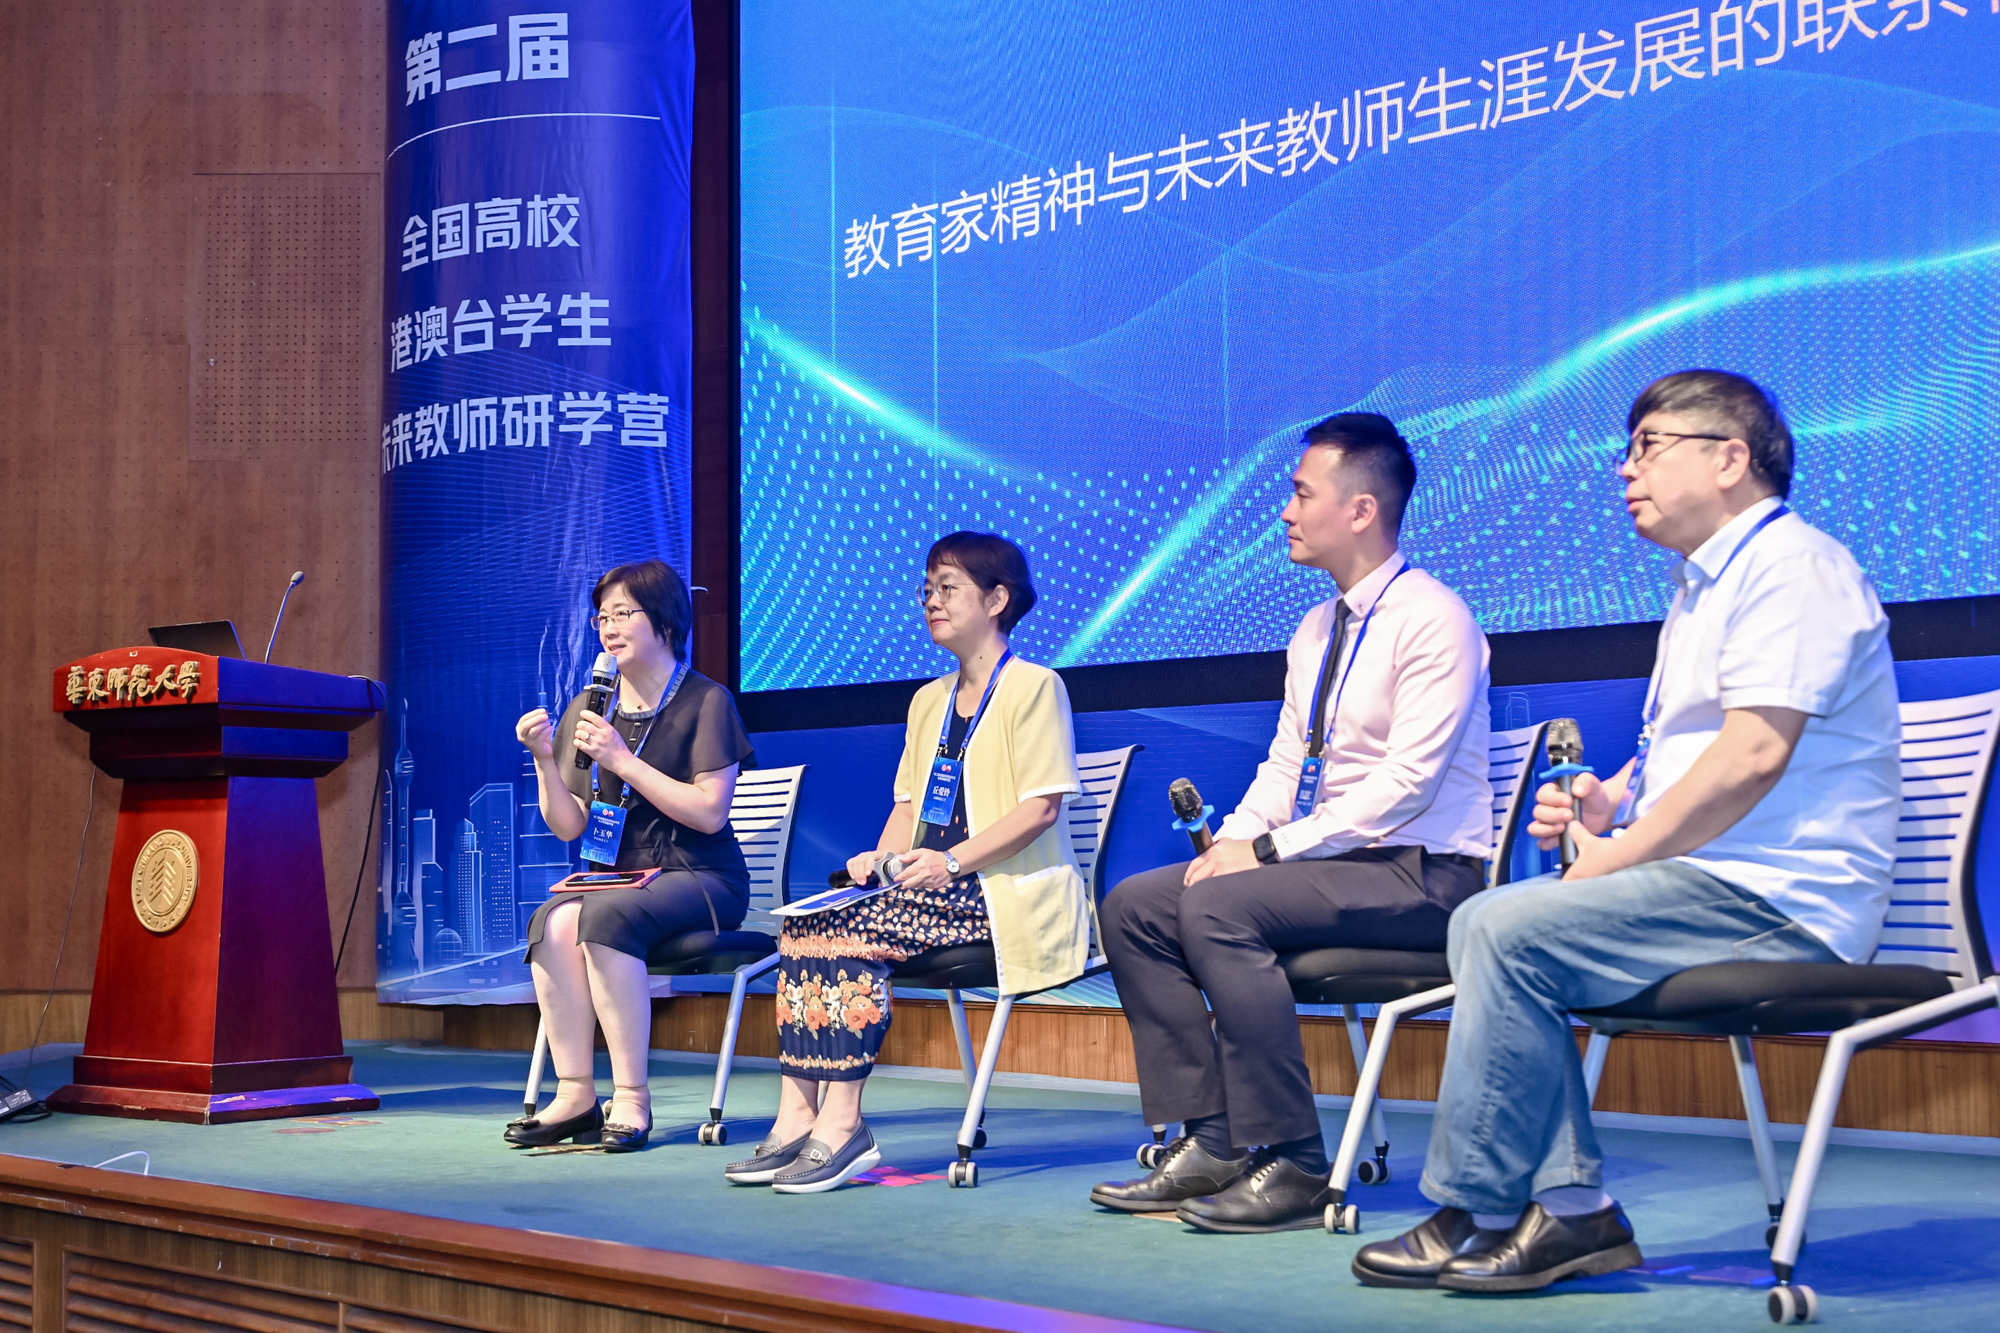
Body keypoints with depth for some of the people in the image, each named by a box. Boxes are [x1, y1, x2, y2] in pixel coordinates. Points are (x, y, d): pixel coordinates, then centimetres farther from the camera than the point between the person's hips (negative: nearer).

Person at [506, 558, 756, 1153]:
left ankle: (632, 1098, -28)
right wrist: (545, 760, -7)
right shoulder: (589, 709, 12)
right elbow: (569, 827, 9)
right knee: (553, 921, -28)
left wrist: (622, 759, -17)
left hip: (699, 880, -5)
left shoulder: (706, 702, -4)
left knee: (606, 915, -34)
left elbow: (709, 813, -14)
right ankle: (575, 1096, -25)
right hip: (619, 875, 5)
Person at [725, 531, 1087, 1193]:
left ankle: (842, 1122, -27)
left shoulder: (1034, 686, -2)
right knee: (804, 922, -16)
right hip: (934, 887, 8)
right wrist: (881, 856, 0)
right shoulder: (929, 700, 23)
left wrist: (954, 860, -21)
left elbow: (1041, 807, -12)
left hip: (1006, 892, -8)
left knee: (855, 928, -28)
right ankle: (796, 1114, -24)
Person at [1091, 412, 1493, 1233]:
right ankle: (1206, 1143, -5)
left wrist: (1269, 850, -21)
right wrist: (1234, 838, -3)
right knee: (1134, 907, -3)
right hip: (1329, 864, 9)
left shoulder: (1433, 619, -13)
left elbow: (1407, 782, -21)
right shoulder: (1316, 629, 15)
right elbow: (1285, 764, 17)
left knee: (1217, 908, -29)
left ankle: (1291, 1166, -23)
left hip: (1420, 872, -9)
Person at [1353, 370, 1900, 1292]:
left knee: (1513, 933, -21)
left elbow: (1752, 757, -21)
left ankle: (1475, 1212, -10)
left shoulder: (1790, 566, -10)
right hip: (1717, 881, 10)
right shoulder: (1703, 584, 23)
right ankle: (1573, 1207, -6)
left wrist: (1607, 863, -15)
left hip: (1781, 898, -10)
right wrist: (1604, 801, 7)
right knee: (1483, 921, 0)